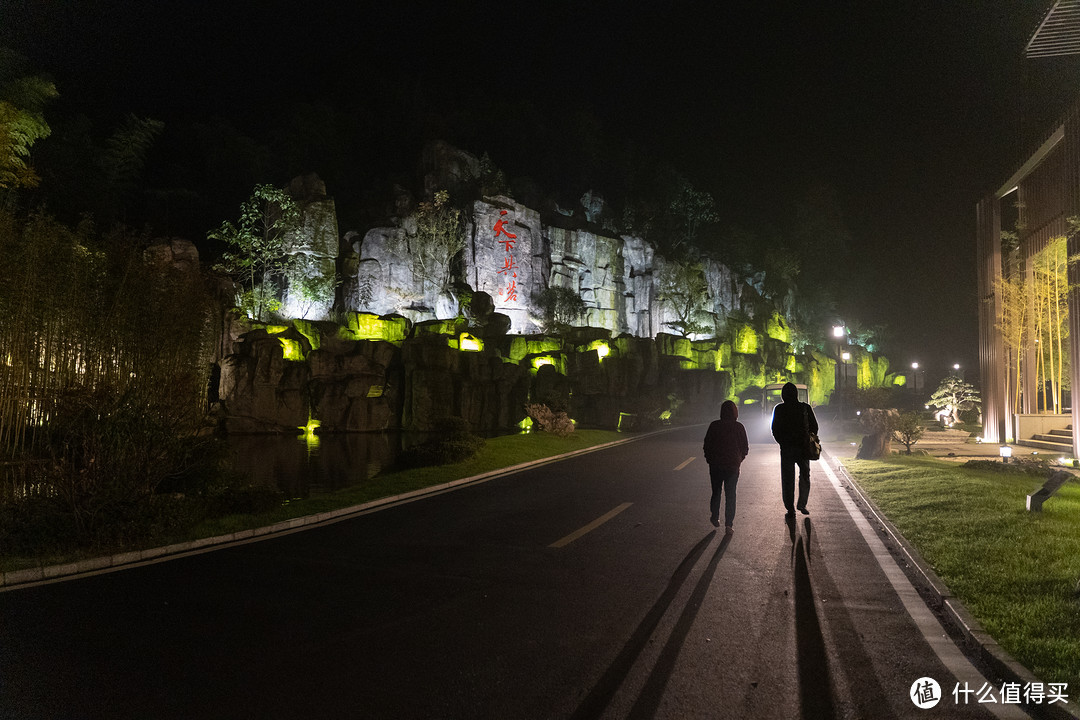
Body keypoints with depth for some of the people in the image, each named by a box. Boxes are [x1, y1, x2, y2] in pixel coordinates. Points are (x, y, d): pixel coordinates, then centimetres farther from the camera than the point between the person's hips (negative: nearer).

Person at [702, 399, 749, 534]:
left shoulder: (714, 426, -7)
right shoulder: (739, 427, -6)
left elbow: (706, 445, -3)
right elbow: (745, 447, 0)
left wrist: (710, 460, 12)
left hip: (716, 465, 0)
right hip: (733, 466, 0)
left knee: (716, 492, 17)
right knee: (730, 495, 6)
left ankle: (715, 518, 29)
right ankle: (728, 525, 1)